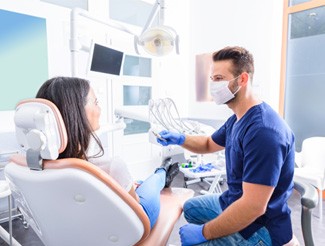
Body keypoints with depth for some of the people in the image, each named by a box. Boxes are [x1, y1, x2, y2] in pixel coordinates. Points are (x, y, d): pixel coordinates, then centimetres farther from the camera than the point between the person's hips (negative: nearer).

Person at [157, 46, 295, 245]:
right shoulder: (237, 119, 3)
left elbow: (253, 206, -33)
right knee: (191, 208, 26)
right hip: (233, 203, 9)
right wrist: (180, 139, -3)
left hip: (258, 228, -9)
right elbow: (210, 144, 17)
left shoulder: (263, 131, -31)